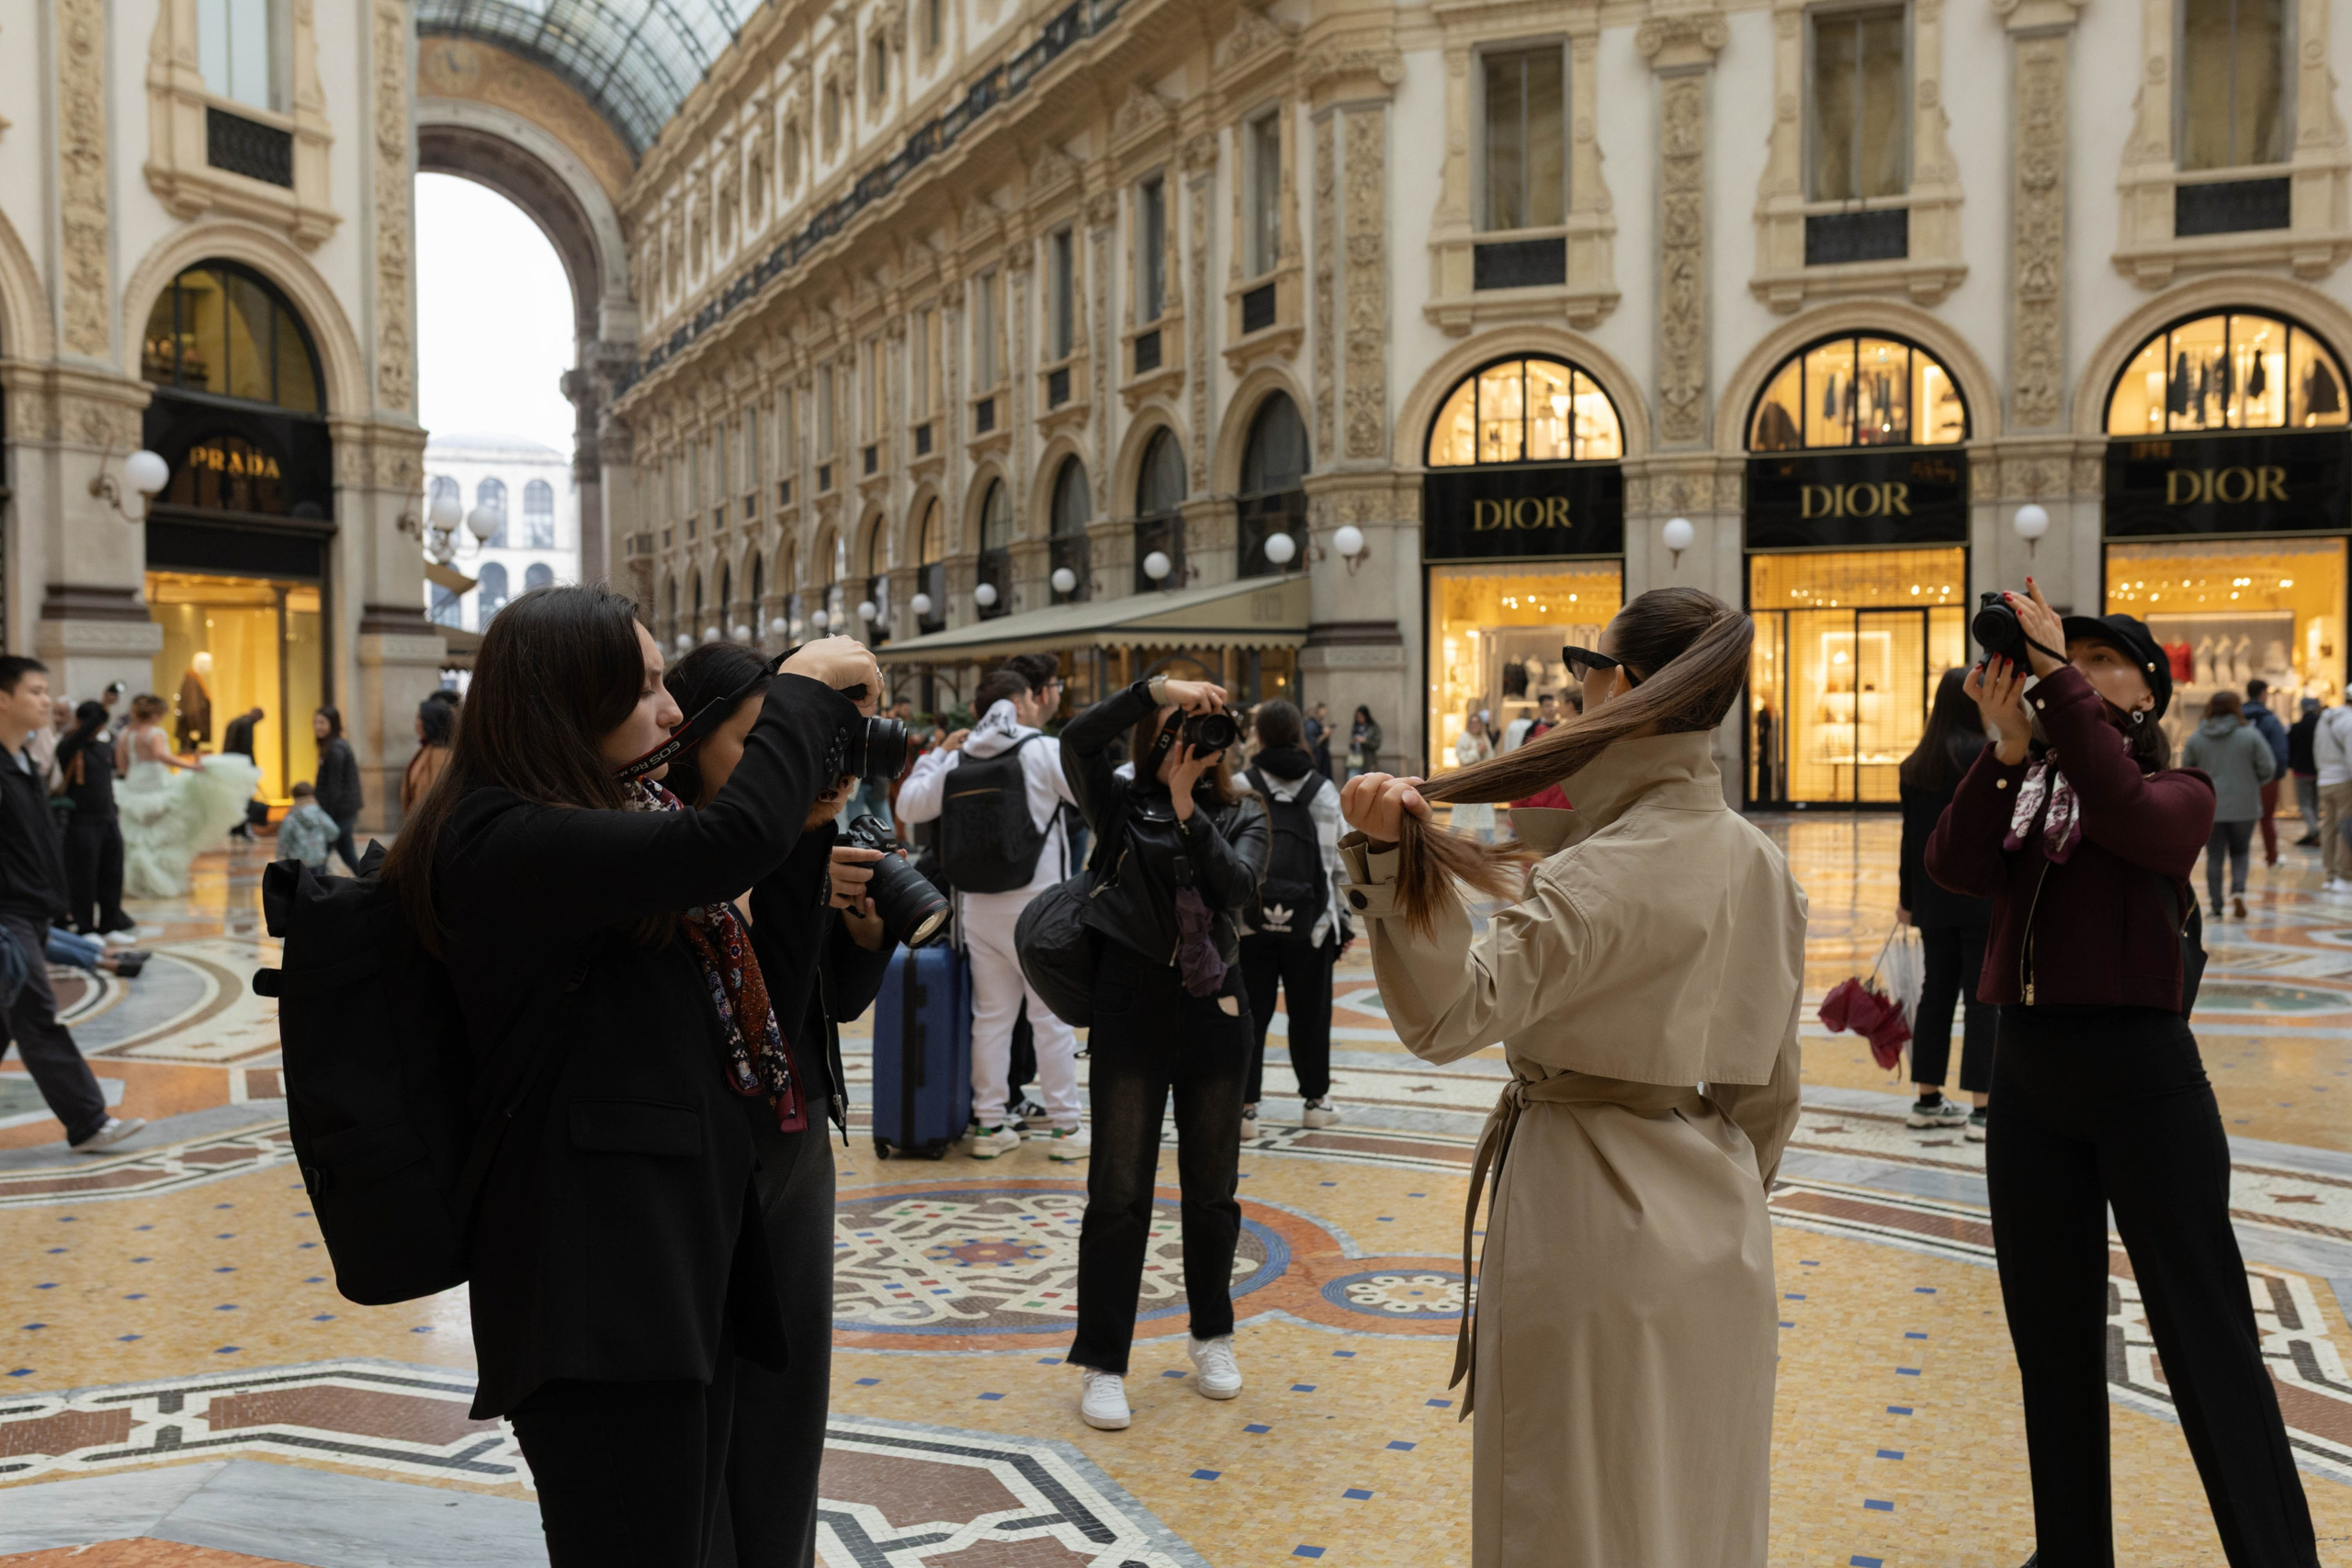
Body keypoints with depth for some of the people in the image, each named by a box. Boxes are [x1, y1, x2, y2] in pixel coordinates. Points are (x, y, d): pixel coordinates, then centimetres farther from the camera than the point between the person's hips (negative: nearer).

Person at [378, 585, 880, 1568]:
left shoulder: (605, 819, 14)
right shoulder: (504, 843, -17)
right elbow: (735, 841, -28)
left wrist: (832, 715, 12)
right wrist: (804, 686, -12)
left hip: (678, 1256, 10)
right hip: (597, 1284, -10)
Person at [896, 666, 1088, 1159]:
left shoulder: (958, 761, 6)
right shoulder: (1046, 751, -7)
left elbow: (910, 806, 14)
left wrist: (937, 753, 23)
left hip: (980, 907, 5)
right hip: (1036, 905, -5)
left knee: (991, 1016, 12)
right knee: (1052, 1016, 2)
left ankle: (989, 1124, 16)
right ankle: (1064, 1127, 5)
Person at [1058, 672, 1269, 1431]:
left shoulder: (1243, 813, 5)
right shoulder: (1123, 805, 1)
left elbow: (1238, 883, -13)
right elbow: (1078, 739, -16)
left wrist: (1189, 811, -19)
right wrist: (1160, 687, -21)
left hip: (1214, 1008, 2)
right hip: (1132, 1006, -2)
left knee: (1212, 1188, 13)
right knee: (1118, 1192, 0)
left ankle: (1212, 1335, 32)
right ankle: (1102, 1362, 11)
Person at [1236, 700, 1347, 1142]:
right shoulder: (1324, 791, 2)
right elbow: (1338, 862, 3)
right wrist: (1343, 921, 10)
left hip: (1249, 923, -2)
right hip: (1310, 923, 2)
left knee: (1250, 1016, 5)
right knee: (1310, 1012, 14)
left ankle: (1244, 1107, 5)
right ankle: (1316, 1100, 26)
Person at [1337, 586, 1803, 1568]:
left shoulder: (1600, 878, -22)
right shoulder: (1761, 866, 4)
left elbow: (1449, 1015, -30)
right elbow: (1771, 1085, 10)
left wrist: (1388, 857, -40)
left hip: (1590, 1216, -8)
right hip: (1720, 1234, 8)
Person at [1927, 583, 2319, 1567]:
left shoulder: (2180, 793, 0)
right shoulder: (2018, 790, 9)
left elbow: (2124, 815, -24)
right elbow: (1955, 867, -11)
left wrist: (2055, 677, -23)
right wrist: (2006, 748, -21)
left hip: (2142, 1073, -4)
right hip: (2027, 1074, 5)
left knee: (2205, 1338, -1)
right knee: (2051, 1338, 14)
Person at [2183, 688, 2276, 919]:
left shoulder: (2196, 739, -1)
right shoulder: (2250, 736, -6)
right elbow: (2267, 770, -4)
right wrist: (2250, 783, 15)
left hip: (2209, 807, 1)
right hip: (2244, 807, -1)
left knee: (2214, 856, 7)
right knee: (2240, 852, 15)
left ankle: (2216, 907, 6)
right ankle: (2238, 890, -9)